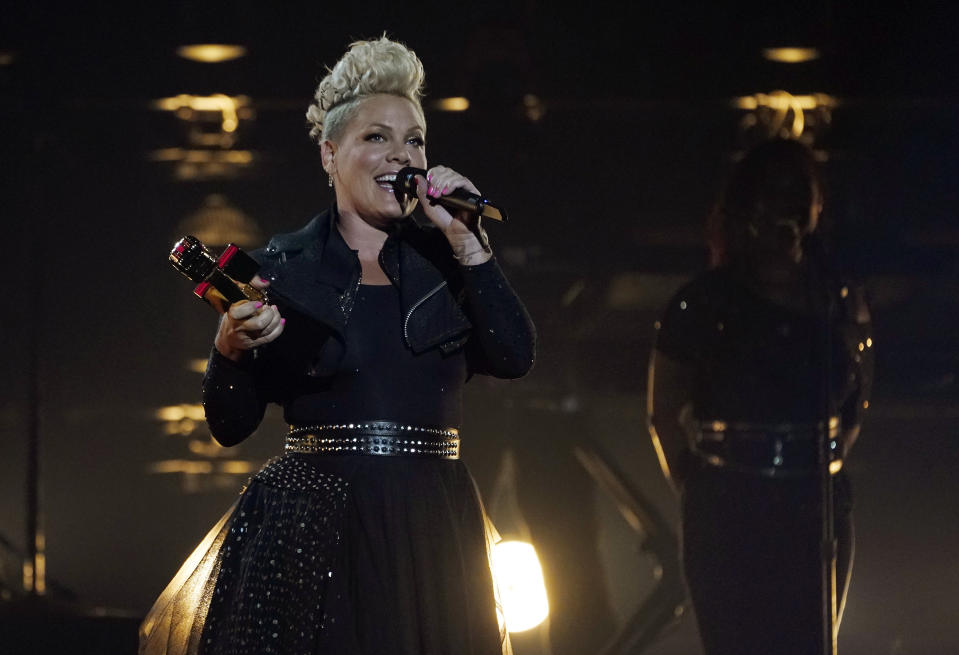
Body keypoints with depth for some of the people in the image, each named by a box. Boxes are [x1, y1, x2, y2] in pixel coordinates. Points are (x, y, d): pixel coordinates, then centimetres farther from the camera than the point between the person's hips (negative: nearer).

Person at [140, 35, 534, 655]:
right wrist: (232, 347, -19)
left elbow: (515, 359, -6)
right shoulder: (282, 269, 4)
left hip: (433, 533, 2)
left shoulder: (442, 259, 10)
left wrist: (466, 241, -7)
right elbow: (230, 424, 1)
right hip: (312, 528, -2)